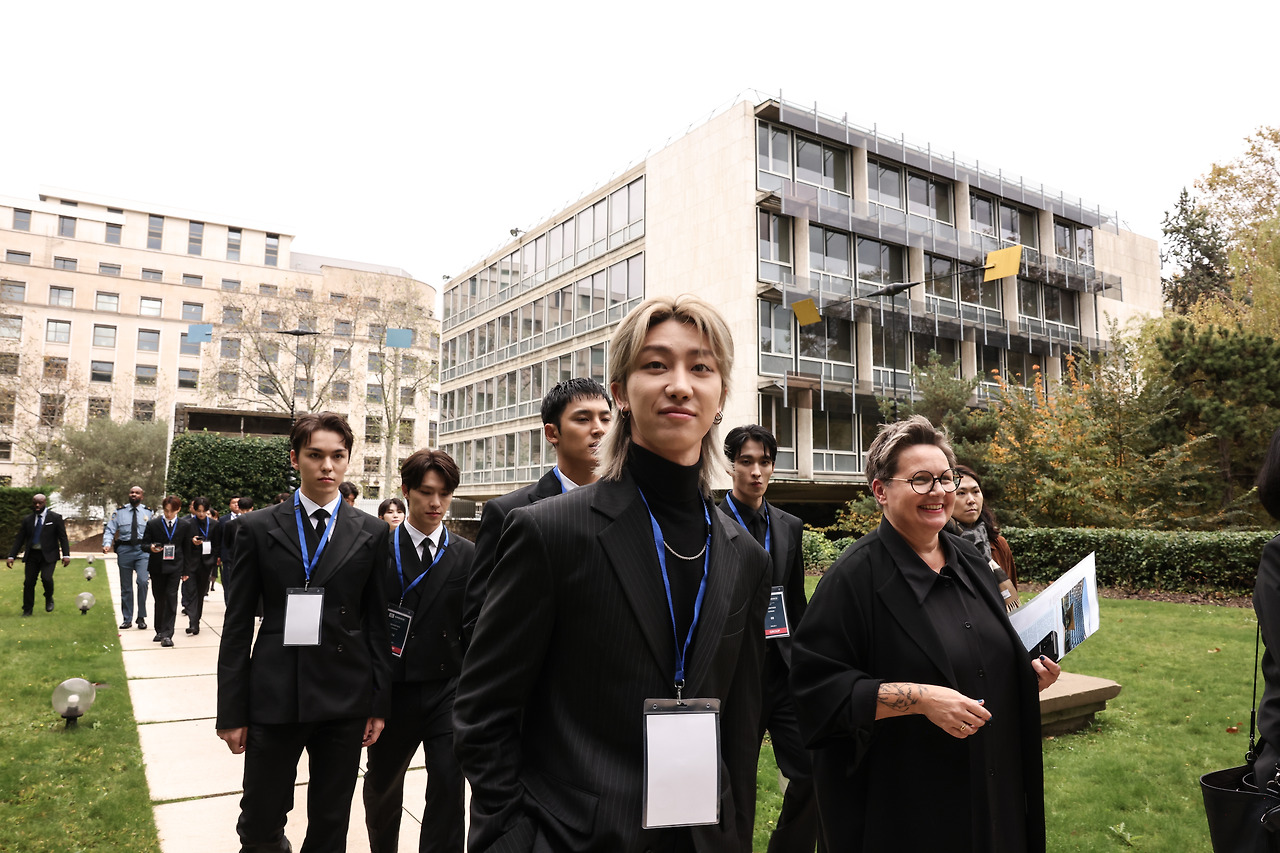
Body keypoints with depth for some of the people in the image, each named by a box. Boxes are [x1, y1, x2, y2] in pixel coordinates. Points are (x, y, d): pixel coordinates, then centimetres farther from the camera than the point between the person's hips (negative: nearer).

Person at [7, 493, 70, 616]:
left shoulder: (55, 518, -1)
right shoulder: (27, 520, 8)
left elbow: (63, 537, -3)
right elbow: (19, 539, 10)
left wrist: (66, 555, -12)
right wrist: (11, 556, 2)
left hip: (48, 555, -3)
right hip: (32, 555, 3)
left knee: (46, 578, -21)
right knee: (29, 582, 1)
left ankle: (49, 599, 8)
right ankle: (27, 610, 15)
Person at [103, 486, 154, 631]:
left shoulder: (148, 513, 7)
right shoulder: (119, 512, 8)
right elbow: (109, 530, 3)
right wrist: (107, 544, -15)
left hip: (142, 550, -2)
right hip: (124, 550, 2)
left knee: (142, 581, -17)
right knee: (126, 586, 9)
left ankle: (141, 617, -4)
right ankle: (127, 619, 21)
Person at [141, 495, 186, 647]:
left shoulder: (184, 526, 3)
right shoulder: (153, 524, 1)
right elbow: (144, 544, 5)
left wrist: (186, 570, 7)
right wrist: (151, 548, -20)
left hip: (175, 567, -1)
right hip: (157, 567, 1)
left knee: (171, 597, -10)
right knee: (159, 600, 9)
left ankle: (167, 634, -9)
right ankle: (159, 630, 24)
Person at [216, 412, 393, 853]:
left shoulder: (371, 533, 2)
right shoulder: (257, 528, 0)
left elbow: (377, 623, 5)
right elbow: (237, 626, 1)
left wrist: (379, 703, 3)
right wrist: (230, 711, -1)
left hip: (345, 698, 1)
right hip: (274, 696, -1)